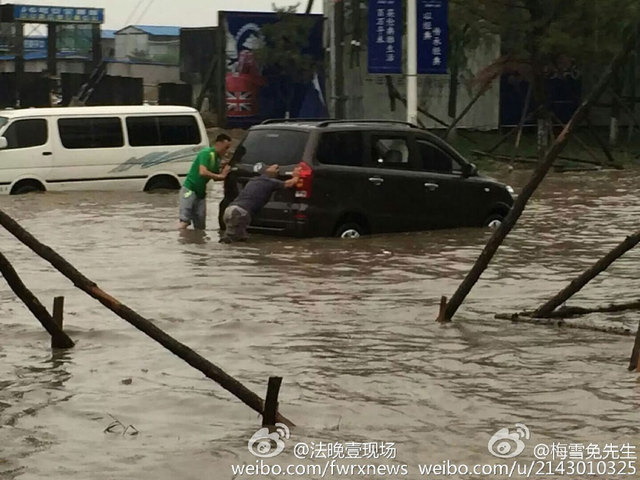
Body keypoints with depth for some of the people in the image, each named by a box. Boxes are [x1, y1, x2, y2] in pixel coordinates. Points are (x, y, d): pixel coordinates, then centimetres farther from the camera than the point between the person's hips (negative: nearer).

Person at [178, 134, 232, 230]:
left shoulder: (218, 158, 9)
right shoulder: (206, 153, -16)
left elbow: (215, 178, 14)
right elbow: (203, 172, -29)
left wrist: (224, 173, -5)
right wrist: (220, 176, -23)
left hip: (200, 192, 9)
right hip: (189, 189, -8)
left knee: (200, 225, 7)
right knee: (184, 222, -15)